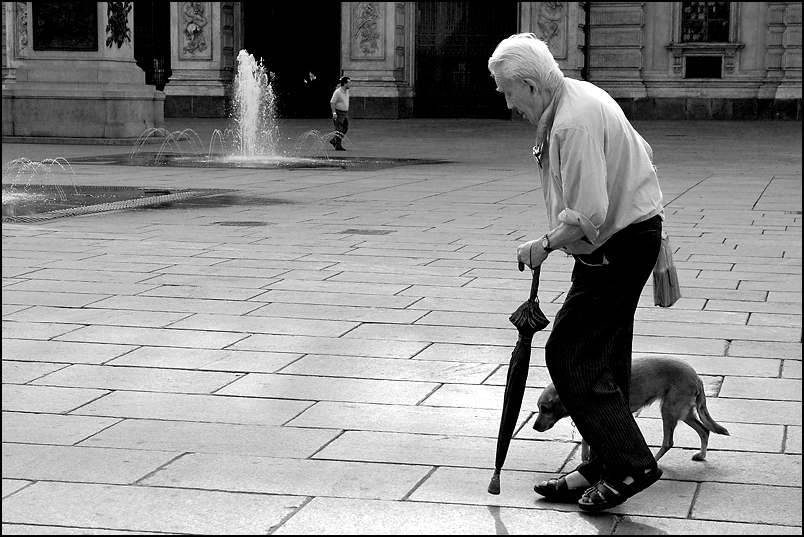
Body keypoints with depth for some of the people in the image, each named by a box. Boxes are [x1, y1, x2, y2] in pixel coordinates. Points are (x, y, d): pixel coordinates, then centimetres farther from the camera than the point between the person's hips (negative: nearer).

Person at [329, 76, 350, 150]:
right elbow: (332, 103, -17)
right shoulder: (337, 92, -17)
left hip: (345, 113, 8)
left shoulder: (346, 91, 8)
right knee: (339, 130, -7)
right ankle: (338, 145, -4)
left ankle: (334, 141, 24)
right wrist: (334, 113, -24)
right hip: (339, 113, -8)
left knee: (345, 128, 11)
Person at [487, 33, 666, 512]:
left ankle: (629, 464, -8)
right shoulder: (582, 95, 9)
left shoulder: (573, 123, -24)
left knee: (570, 353, -8)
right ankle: (604, 467, 20)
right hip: (635, 229, 11)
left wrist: (546, 244, -13)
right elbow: (644, 153, 21)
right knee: (604, 358, 13)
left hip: (617, 246, -11)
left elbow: (587, 216, -29)